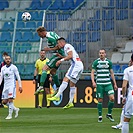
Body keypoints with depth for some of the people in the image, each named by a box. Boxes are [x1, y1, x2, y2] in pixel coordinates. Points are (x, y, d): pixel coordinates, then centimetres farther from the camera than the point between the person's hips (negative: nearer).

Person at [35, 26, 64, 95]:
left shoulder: (50, 38, -19)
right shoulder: (52, 33, 12)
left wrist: (49, 49, -18)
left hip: (57, 55, -10)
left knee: (45, 68, -15)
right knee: (52, 71, 18)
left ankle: (41, 86, -26)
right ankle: (58, 88, 21)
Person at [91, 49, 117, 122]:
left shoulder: (109, 62, 7)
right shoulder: (96, 62, 1)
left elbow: (112, 73, 13)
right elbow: (92, 73, 1)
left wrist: (115, 84, 11)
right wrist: (93, 82, -14)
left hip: (108, 83, 2)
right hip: (99, 84, -2)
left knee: (112, 98, -10)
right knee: (100, 100, 1)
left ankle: (109, 114, 8)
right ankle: (100, 116, 12)